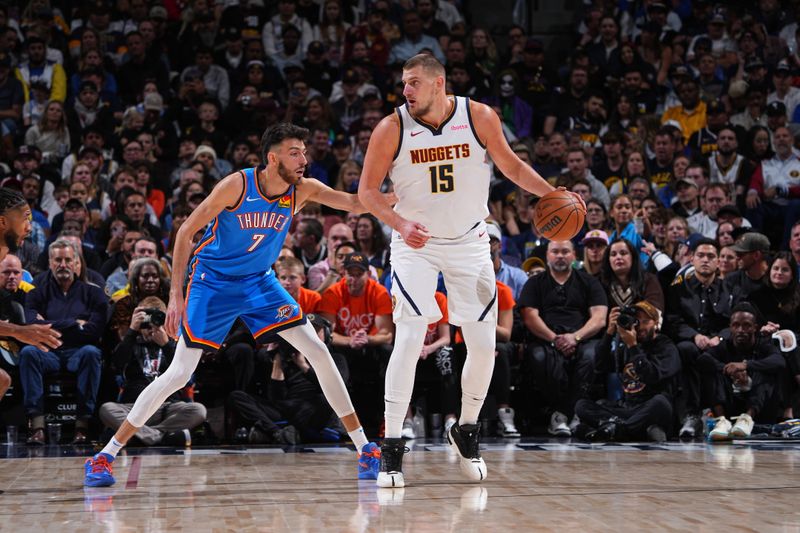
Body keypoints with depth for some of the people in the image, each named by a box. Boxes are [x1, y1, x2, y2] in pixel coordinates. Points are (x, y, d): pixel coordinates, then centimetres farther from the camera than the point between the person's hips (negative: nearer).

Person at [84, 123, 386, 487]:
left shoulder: (302, 190, -9)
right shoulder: (237, 185, -22)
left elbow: (355, 203, -16)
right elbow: (186, 232, -16)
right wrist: (176, 295, -20)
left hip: (259, 282, 4)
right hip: (212, 282, -4)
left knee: (318, 352, -6)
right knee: (179, 374, -10)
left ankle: (363, 447, 3)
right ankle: (105, 455, -2)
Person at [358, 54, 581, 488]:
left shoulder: (480, 118, -10)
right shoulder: (391, 129, -14)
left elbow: (509, 164, 5)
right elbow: (367, 190, -7)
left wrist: (550, 194, -7)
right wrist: (400, 223, -23)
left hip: (469, 243, 2)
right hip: (416, 244, -2)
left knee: (483, 346, 2)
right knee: (409, 340, -15)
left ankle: (467, 432, 25)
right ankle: (391, 450, -9)